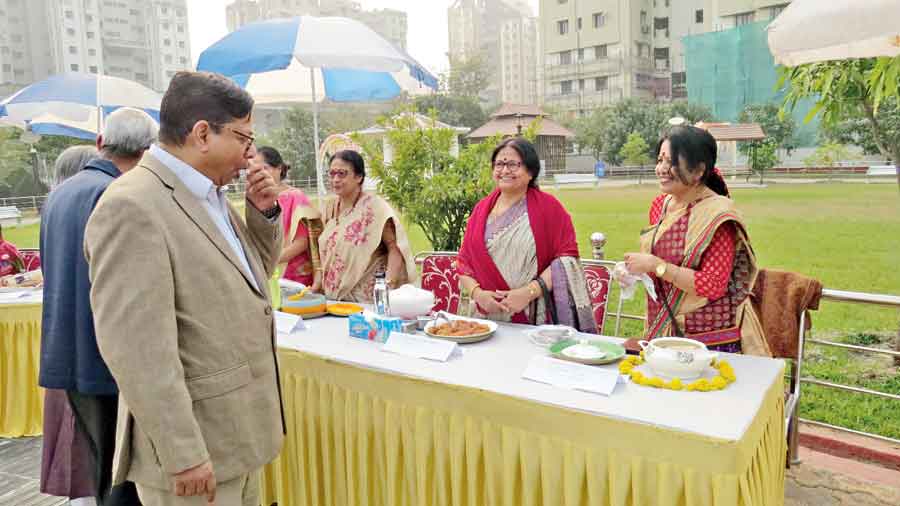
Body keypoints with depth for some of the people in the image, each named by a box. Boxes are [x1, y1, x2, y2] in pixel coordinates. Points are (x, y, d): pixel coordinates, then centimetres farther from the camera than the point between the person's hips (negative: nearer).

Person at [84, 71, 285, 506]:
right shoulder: (132, 207, -21)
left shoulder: (210, 194, 8)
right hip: (192, 445, -9)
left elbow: (255, 271, 20)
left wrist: (264, 212, 2)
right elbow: (136, 346, -25)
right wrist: (183, 454, -22)